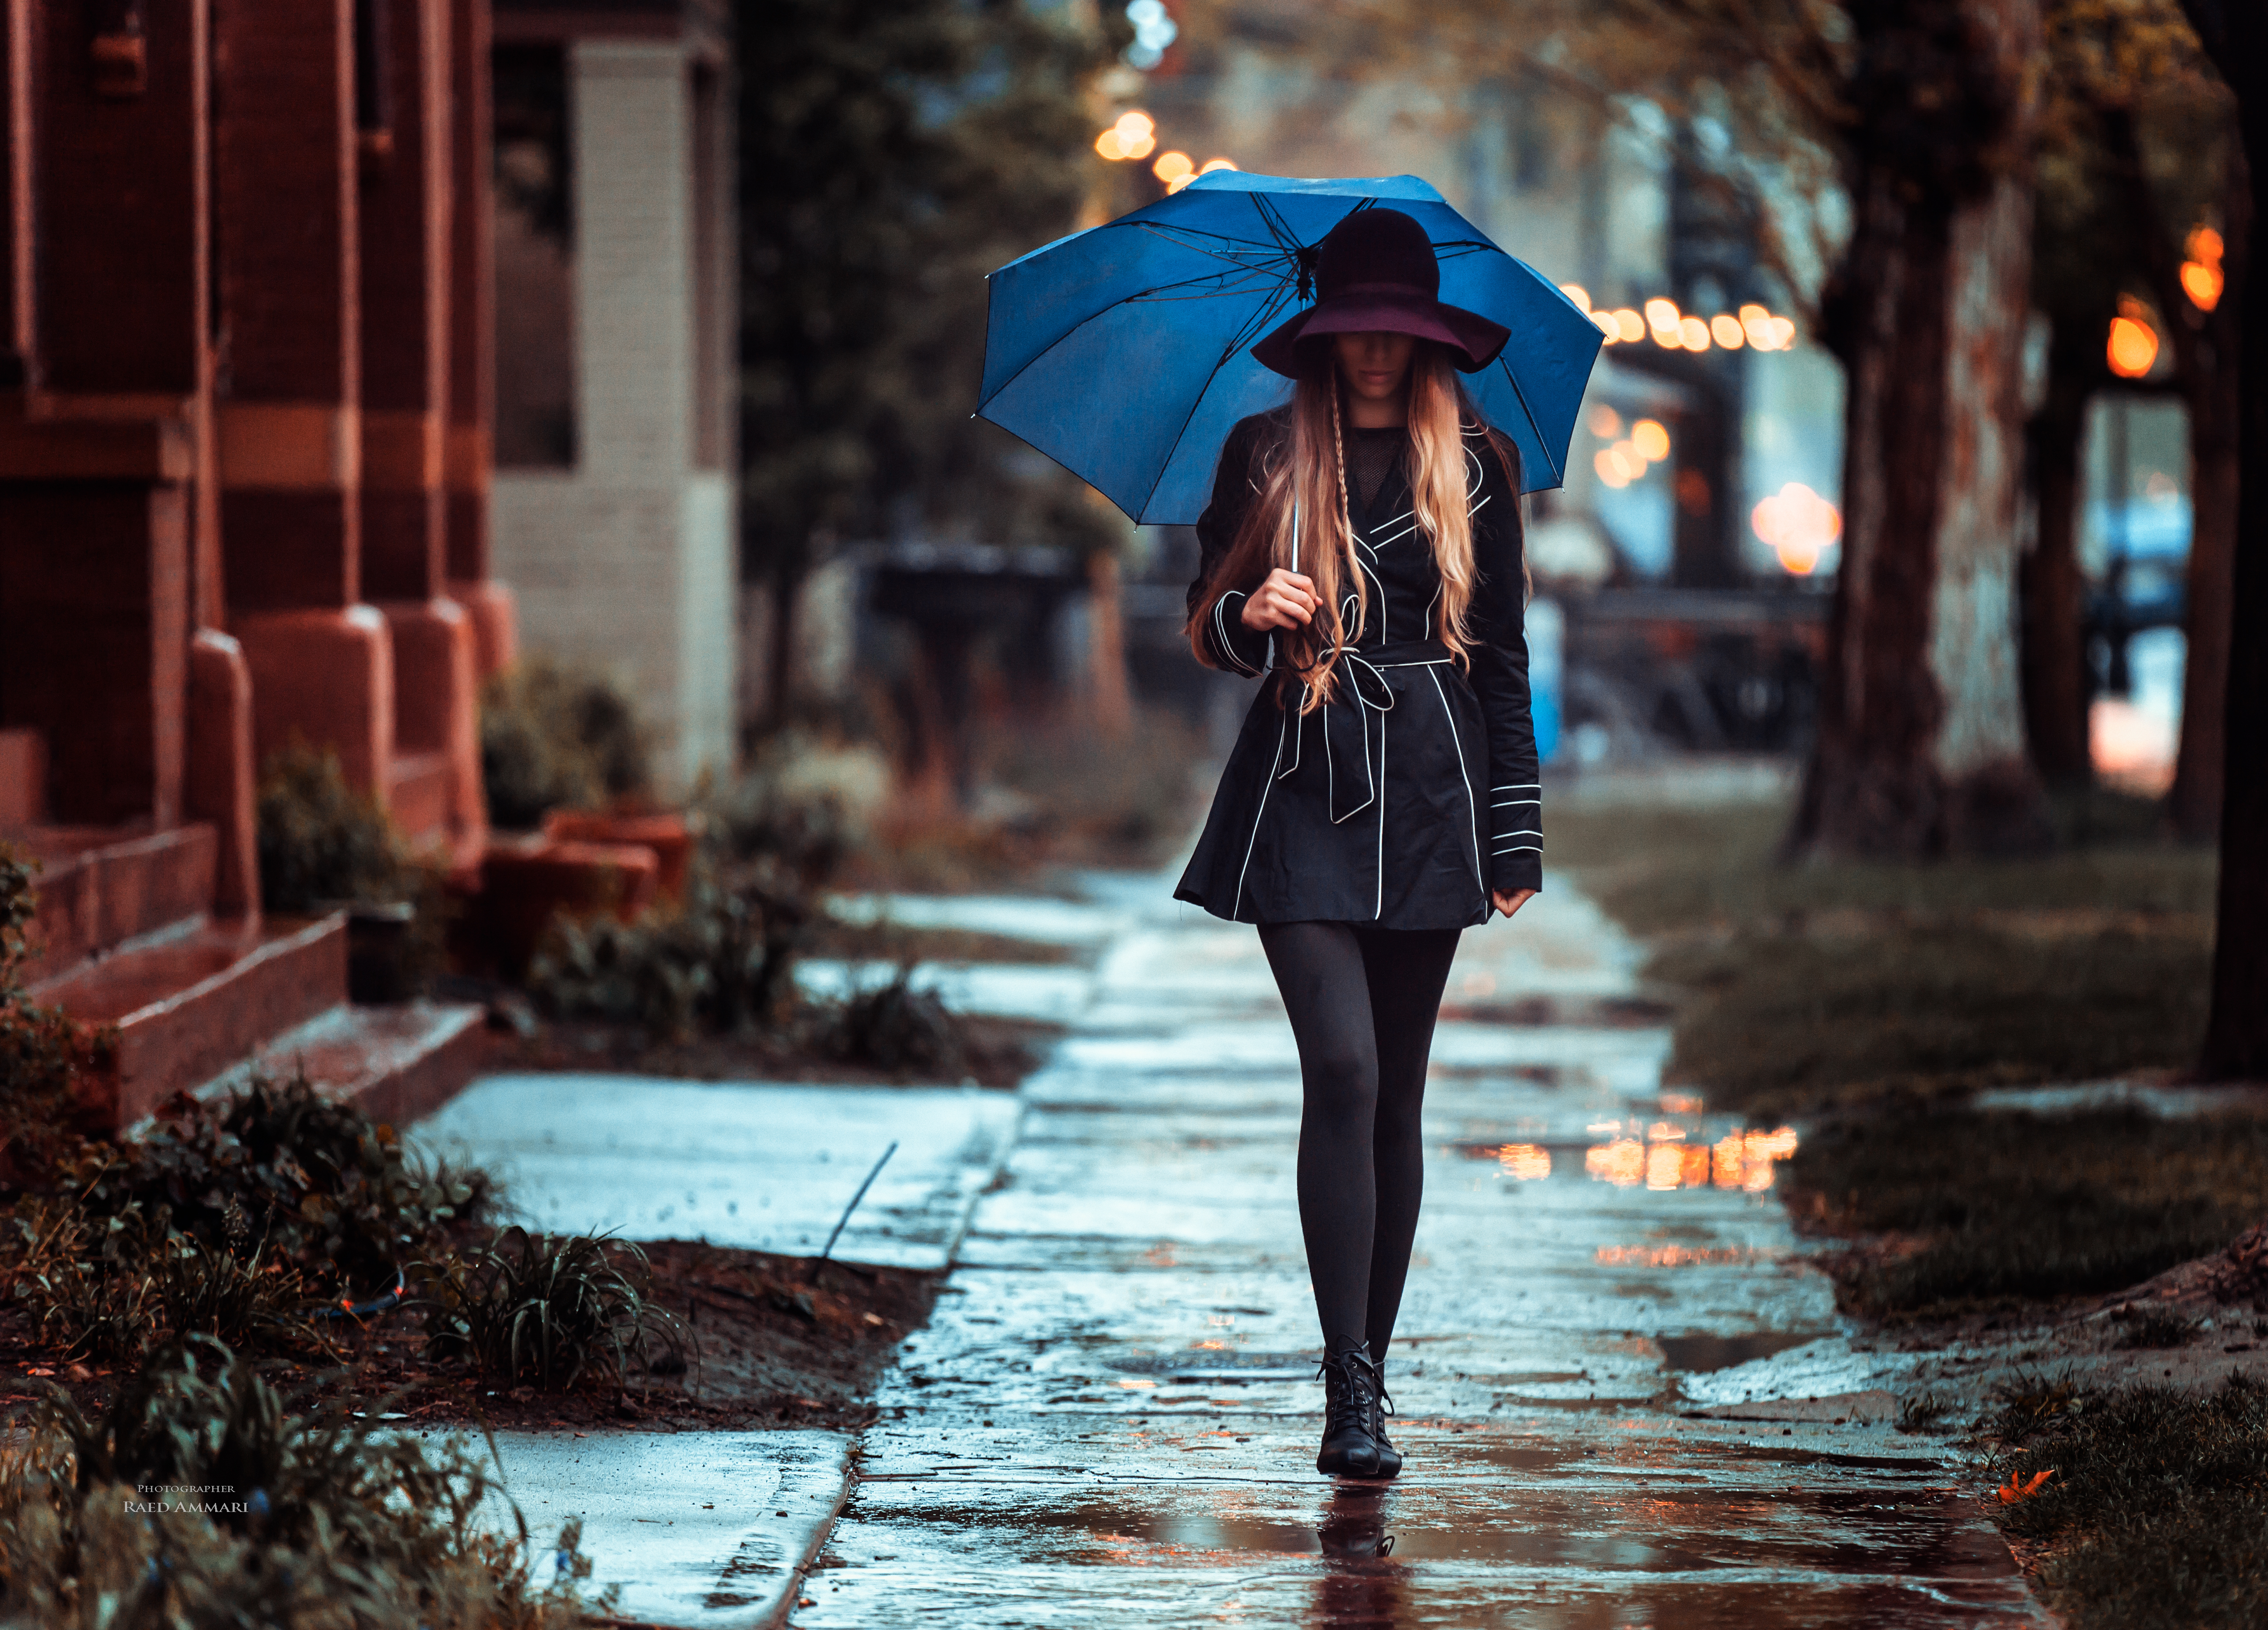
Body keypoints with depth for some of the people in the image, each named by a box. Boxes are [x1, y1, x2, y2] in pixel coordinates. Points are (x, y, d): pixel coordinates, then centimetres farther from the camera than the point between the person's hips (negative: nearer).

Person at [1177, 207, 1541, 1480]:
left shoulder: (1474, 468, 7)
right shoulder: (1264, 458, 6)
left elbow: (1504, 657, 8)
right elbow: (1209, 627, 11)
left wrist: (1517, 835, 4)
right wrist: (1253, 614, -14)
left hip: (1426, 801, 1)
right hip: (1300, 797, -1)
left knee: (1396, 1095, 5)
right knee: (1343, 1072, -15)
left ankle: (1370, 1372, 15)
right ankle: (1353, 1389, -15)